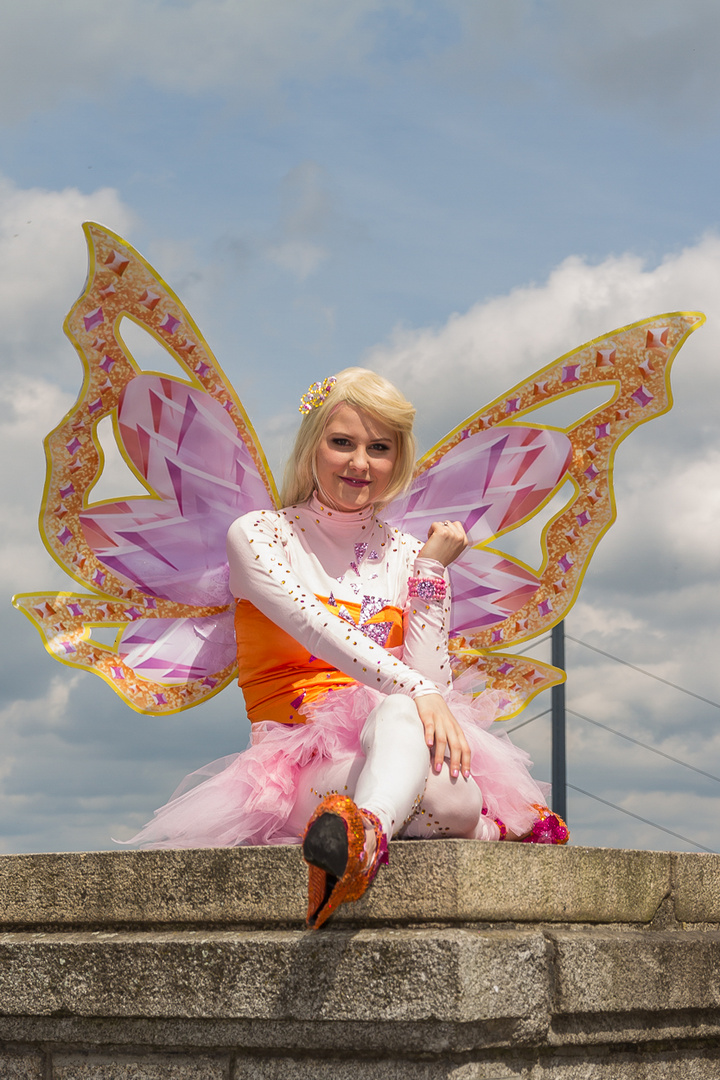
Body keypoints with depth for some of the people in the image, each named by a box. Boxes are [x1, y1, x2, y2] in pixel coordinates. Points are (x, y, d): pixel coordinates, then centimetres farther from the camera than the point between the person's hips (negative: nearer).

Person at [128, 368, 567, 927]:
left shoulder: (407, 556, 16)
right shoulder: (258, 536, 4)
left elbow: (434, 682, 4)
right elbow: (314, 625, -16)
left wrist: (432, 571, 0)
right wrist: (414, 690, -31)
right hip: (300, 754, -2)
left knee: (400, 712, -44)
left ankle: (365, 828, -70)